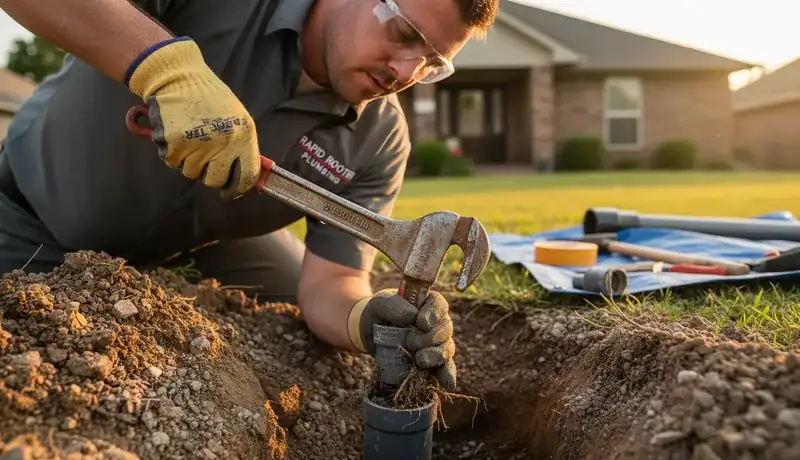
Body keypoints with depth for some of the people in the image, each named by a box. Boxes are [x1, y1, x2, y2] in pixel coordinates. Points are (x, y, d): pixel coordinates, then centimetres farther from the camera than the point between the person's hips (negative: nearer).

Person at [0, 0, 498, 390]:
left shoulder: (378, 142, -22)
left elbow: (328, 283, -23)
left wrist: (366, 319, -44)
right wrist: (167, 62, -54)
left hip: (210, 239, 3)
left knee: (315, 347, 5)